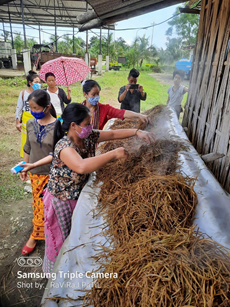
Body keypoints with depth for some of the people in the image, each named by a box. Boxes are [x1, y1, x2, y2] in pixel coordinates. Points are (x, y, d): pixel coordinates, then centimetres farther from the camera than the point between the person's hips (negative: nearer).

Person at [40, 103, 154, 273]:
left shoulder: (88, 137, -10)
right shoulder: (64, 146, -33)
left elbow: (113, 133, -3)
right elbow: (81, 166, -51)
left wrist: (137, 132, -15)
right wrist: (114, 154, -44)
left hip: (80, 195, 7)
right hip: (62, 201, -7)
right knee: (62, 241, 16)